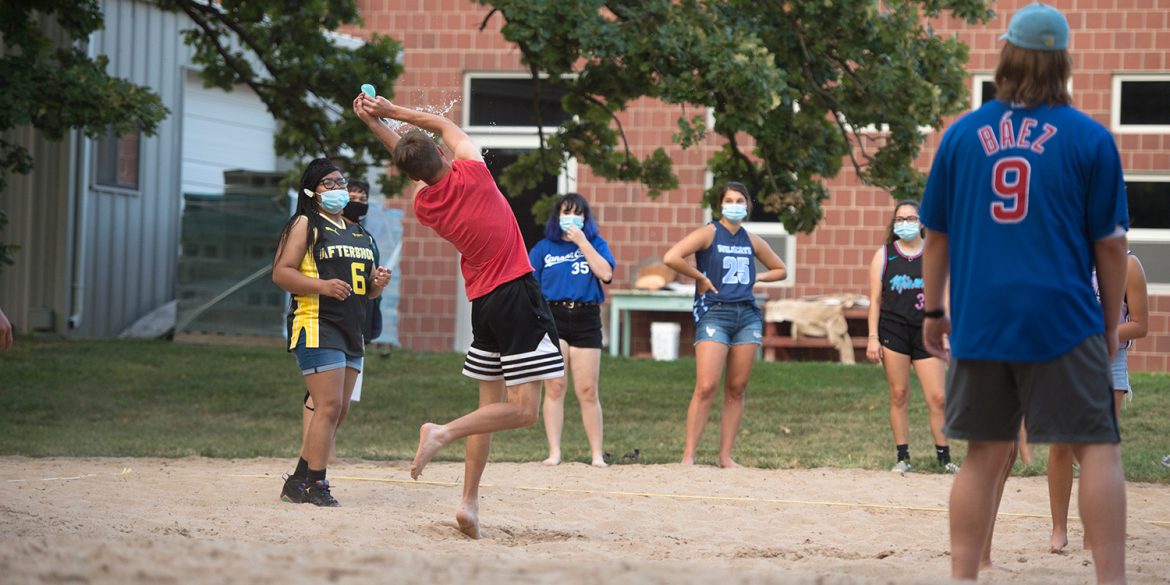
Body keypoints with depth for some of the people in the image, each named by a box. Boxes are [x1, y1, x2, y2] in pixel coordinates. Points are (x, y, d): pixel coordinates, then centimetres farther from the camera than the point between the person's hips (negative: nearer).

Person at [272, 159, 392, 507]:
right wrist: (322, 286, -23)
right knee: (330, 405, -16)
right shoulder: (305, 225, -1)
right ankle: (315, 484, -13)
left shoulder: (357, 233, 22)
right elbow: (281, 272, -10)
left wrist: (377, 284, 5)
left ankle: (298, 483, 12)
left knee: (339, 409, 6)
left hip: (351, 331, 8)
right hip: (317, 326, -8)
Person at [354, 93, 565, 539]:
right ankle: (444, 431, -21)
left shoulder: (423, 205, 1)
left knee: (490, 405, 14)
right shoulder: (471, 173, -11)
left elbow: (410, 162, 23)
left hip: (482, 302, 6)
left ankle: (469, 502, 11)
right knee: (524, 410, -6)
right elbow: (445, 127, 8)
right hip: (516, 292, -6)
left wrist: (375, 122, 27)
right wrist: (390, 113, 15)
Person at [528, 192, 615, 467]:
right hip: (552, 319, 0)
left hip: (586, 321, 0)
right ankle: (554, 452, -2)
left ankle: (597, 453, 5)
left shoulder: (595, 244, 10)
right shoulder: (543, 248, 11)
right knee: (555, 387, -5)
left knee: (587, 391, 0)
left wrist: (582, 242, -7)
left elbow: (606, 274, -8)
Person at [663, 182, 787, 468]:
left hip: (747, 315, 5)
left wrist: (756, 278, 11)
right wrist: (700, 277, -8)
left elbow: (780, 270, 28)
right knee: (706, 387, -14)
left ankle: (726, 455, 9)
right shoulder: (709, 233, -2)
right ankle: (688, 454, -10)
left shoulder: (752, 241, 14)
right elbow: (671, 258, -17)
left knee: (737, 389, 4)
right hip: (714, 313, -5)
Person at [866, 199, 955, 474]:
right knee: (899, 395, 2)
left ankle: (944, 457, 6)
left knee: (938, 398, -5)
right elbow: (875, 299, 5)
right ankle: (902, 457, 9)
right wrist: (873, 338, -2)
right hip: (893, 331, 0)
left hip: (926, 332, 0)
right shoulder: (884, 255, 7)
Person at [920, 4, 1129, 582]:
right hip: (1062, 318, -3)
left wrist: (933, 310, 21)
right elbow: (1110, 244, 2)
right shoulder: (1089, 138, -2)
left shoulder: (962, 134, 5)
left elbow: (935, 234, 11)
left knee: (984, 457, 11)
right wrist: (1111, 325, 12)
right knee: (1098, 447, 1)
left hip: (979, 320, 3)